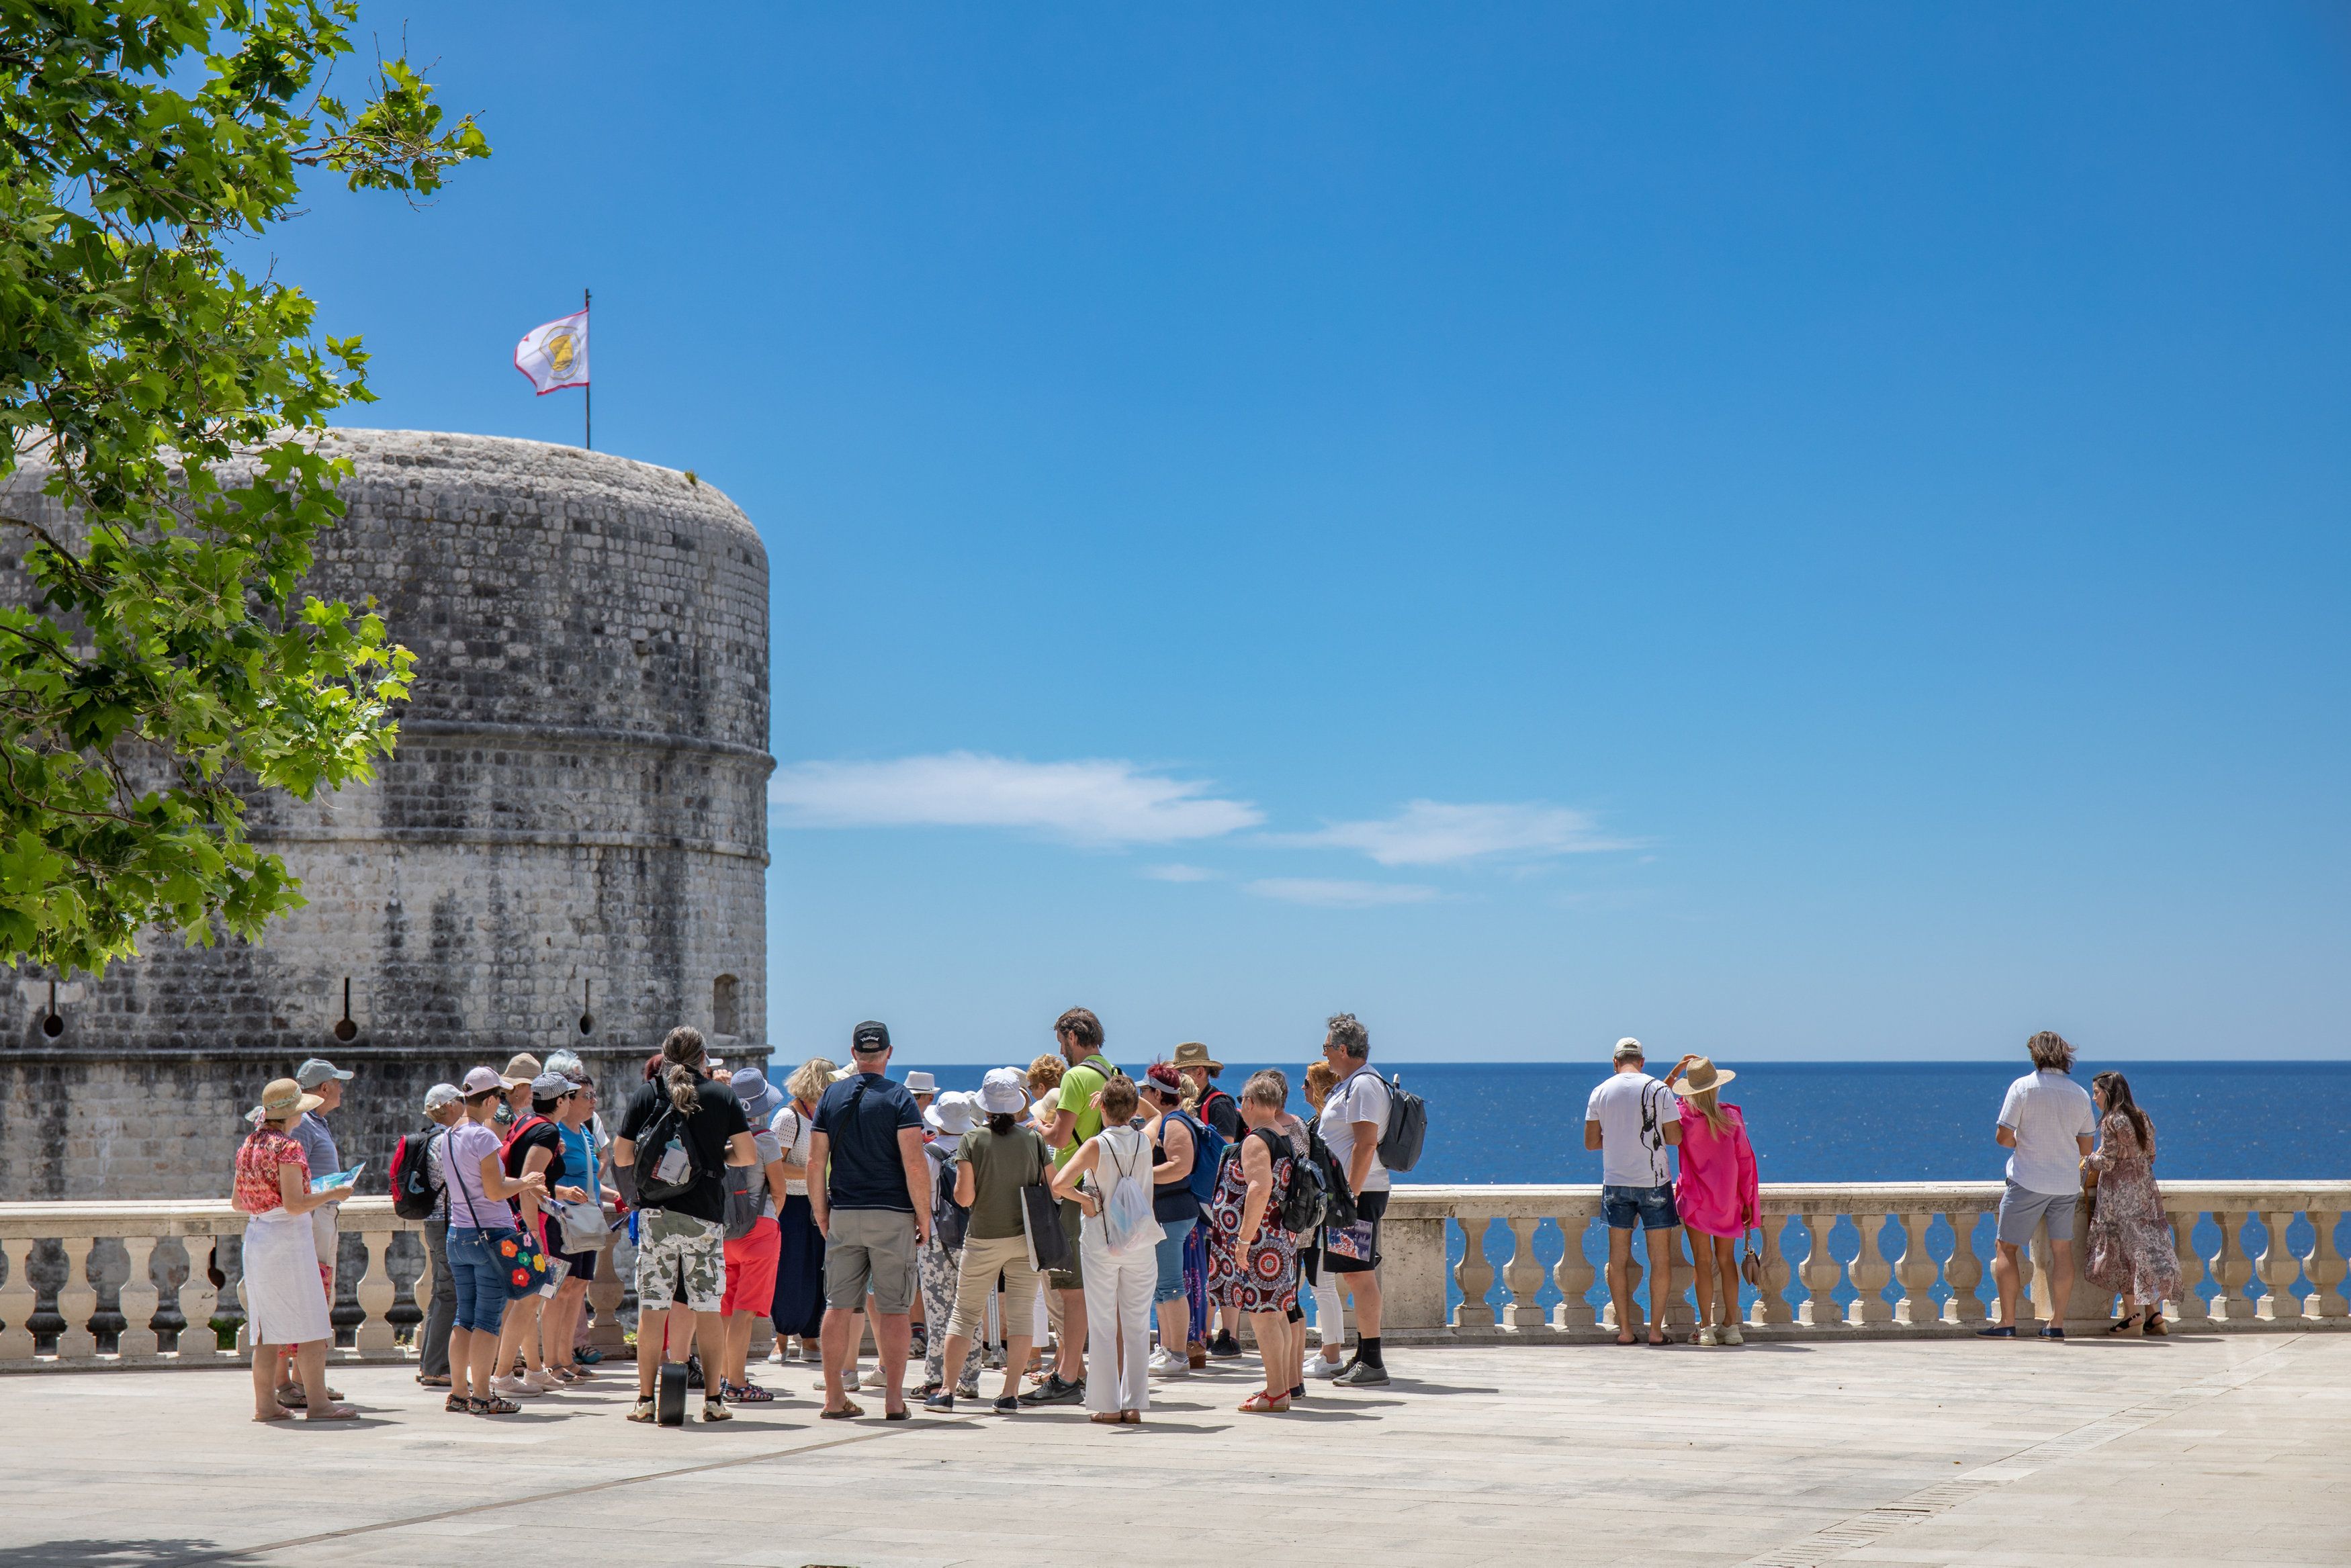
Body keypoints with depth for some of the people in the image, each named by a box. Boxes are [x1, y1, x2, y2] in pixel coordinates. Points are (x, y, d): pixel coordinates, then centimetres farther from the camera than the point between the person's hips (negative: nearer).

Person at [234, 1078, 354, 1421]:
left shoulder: (248, 1147, 10)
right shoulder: (288, 1148, -14)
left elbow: (238, 1203, 16)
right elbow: (294, 1203, -20)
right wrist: (332, 1195, -8)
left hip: (255, 1237, 8)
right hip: (289, 1239, -8)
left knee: (267, 1327, 11)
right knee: (310, 1325, -3)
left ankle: (265, 1403, 11)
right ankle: (317, 1402, -3)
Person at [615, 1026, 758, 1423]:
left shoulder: (647, 1094, 4)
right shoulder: (722, 1095, 3)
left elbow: (621, 1156, 4)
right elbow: (748, 1155, 1)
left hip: (655, 1213, 0)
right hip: (706, 1215, 0)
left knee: (652, 1308, 3)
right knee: (707, 1308, 5)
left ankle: (646, 1399, 2)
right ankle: (713, 1399, 5)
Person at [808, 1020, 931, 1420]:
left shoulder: (831, 1097, 6)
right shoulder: (898, 1098, -6)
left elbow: (815, 1162, 5)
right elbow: (915, 1164, -12)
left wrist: (822, 1216, 14)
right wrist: (924, 1217, -4)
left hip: (843, 1216, 3)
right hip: (892, 1216, -3)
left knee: (838, 1307, 8)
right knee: (893, 1309, 1)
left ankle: (834, 1398, 8)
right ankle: (893, 1399, -1)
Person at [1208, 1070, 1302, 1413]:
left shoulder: (1256, 1140, -15)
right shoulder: (1287, 1137, 13)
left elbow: (1260, 1189, -26)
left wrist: (1244, 1239, -24)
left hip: (1258, 1240, -10)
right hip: (1282, 1238, 10)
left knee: (1261, 1314, -6)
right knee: (1276, 1313, 15)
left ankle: (1275, 1393, -4)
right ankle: (1284, 1383, 21)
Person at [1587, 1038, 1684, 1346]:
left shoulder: (1601, 1092, 1)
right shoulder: (1659, 1090, -5)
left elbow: (1591, 1142, 3)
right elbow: (1675, 1138, -5)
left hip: (1616, 1182, 2)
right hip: (1654, 1181, -2)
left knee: (1618, 1258, 8)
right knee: (1660, 1259, 4)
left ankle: (1624, 1329, 7)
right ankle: (1656, 1330, 2)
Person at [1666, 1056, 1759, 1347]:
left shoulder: (1683, 1115, -10)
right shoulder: (1731, 1116, -7)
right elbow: (1745, 1159, -3)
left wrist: (1676, 1072, 9)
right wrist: (1747, 1201, 4)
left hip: (1696, 1200, -1)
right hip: (1728, 1201, 1)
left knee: (1703, 1262, 1)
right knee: (1727, 1260, 10)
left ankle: (1706, 1328, -1)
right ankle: (1731, 1325, 11)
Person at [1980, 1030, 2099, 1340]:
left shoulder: (2023, 1087, -8)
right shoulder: (2079, 1094, 4)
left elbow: (2003, 1137, -10)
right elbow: (2085, 1149, 9)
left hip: (2028, 1181, -4)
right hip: (2067, 1184, 4)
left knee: (2005, 1247, 4)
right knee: (2062, 1249, 8)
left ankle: (2008, 1323, -1)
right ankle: (2056, 1323, 8)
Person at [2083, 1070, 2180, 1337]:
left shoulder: (2112, 1122, -12)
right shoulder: (2141, 1118, 11)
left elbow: (2106, 1162, -14)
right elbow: (2150, 1155, 15)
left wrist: (2088, 1160, 5)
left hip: (2119, 1192, -7)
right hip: (2144, 1190, 7)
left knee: (2122, 1253, -3)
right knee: (2145, 1248, 9)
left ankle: (2133, 1315, -5)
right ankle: (2154, 1314, 7)